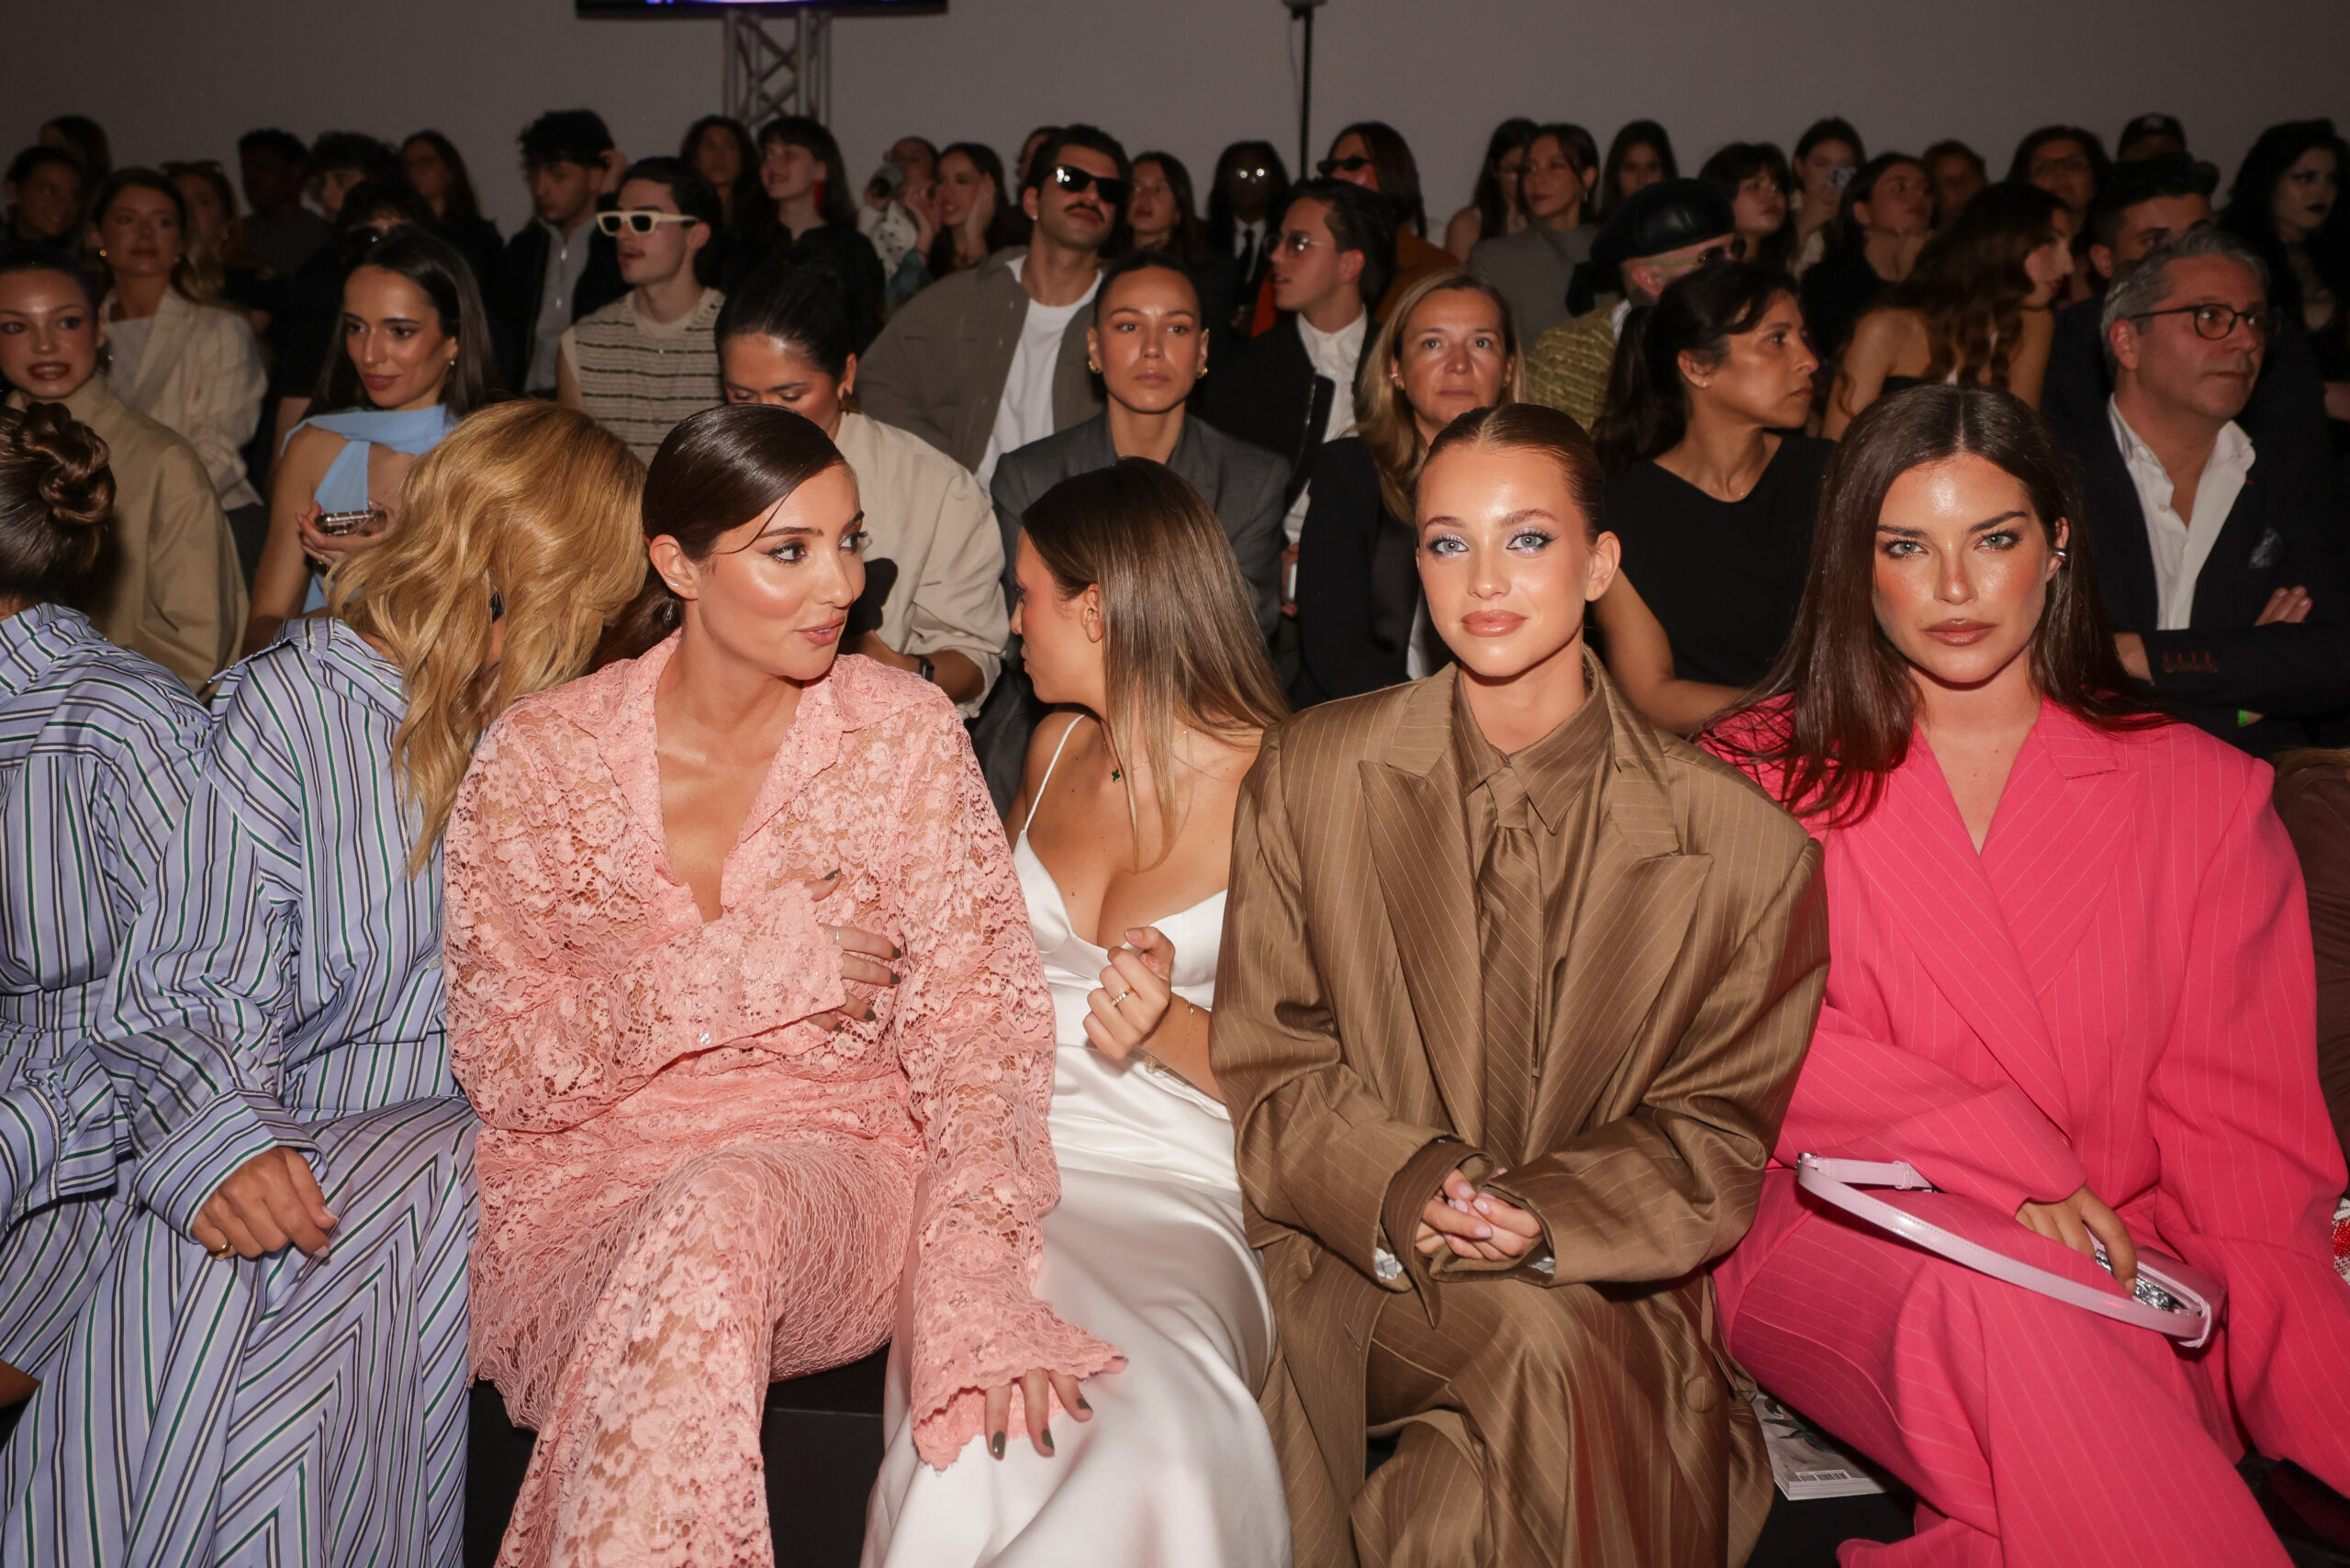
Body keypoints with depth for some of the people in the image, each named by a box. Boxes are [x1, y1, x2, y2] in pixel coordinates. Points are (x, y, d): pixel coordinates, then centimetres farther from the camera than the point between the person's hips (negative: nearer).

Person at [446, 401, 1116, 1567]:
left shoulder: (905, 737, -1)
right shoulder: (537, 759, 1)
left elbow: (974, 1032, -6)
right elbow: (501, 1063, -2)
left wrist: (976, 1277, -22)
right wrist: (735, 970, -14)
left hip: (829, 1175, 0)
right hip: (583, 1186, 0)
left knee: (722, 1210, -34)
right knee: (698, 1237, -33)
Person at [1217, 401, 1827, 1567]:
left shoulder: (1736, 839, -1)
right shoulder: (1306, 776, 3)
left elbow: (1717, 1131, 3)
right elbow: (1268, 1072, 3)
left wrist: (1549, 1210, -16)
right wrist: (1405, 1189, -16)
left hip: (1611, 1281, 0)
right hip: (1354, 1260, 1)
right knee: (1541, 1342, -26)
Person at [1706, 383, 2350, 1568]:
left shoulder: (2202, 793, 12)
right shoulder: (1760, 778, 9)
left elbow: (2243, 1106, 7)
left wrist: (2246, 1289, -13)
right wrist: (2001, 1158, -17)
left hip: (2121, 1270, 1)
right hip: (1836, 1236, -1)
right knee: (1998, 1303, -35)